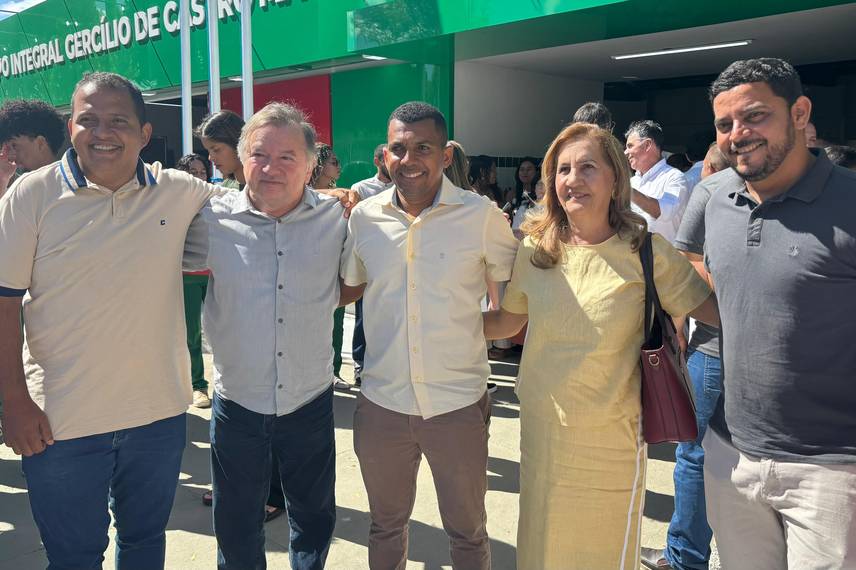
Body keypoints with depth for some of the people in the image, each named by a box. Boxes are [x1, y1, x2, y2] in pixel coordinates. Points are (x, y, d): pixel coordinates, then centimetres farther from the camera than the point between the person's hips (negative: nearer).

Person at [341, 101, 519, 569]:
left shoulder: (481, 215, -10)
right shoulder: (364, 217, -2)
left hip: (458, 404, -2)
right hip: (381, 403, 2)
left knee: (467, 532, 18)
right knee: (385, 525, 23)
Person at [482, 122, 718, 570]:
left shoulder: (646, 252, -10)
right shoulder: (535, 250, -2)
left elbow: (713, 311, -7)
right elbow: (506, 322, 8)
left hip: (611, 437, -2)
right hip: (541, 428, 3)